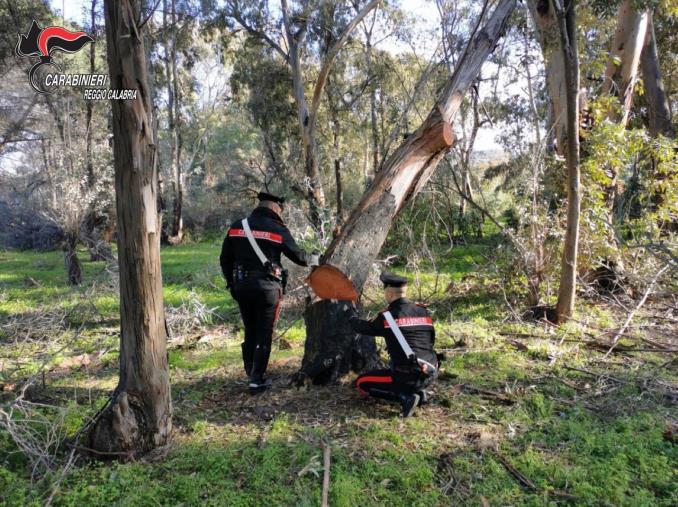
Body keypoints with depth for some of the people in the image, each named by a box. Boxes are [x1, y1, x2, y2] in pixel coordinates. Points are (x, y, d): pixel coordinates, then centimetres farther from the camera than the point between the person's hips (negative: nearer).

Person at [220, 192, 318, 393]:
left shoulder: (237, 226, 5)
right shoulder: (278, 229, -6)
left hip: (242, 286, 4)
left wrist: (231, 283, 18)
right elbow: (297, 256, 1)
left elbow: (225, 259, 7)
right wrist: (314, 259, 20)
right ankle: (257, 380, 9)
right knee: (263, 335, 6)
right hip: (267, 288, -4)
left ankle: (251, 373, 26)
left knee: (250, 332, 18)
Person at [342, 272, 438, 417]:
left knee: (362, 382, 11)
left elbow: (363, 327, 9)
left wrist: (349, 312, 27)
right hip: (431, 374, 7)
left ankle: (405, 397, -5)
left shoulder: (387, 316, -8)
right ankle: (419, 391, 15)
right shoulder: (423, 312, 6)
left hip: (408, 377, -7)